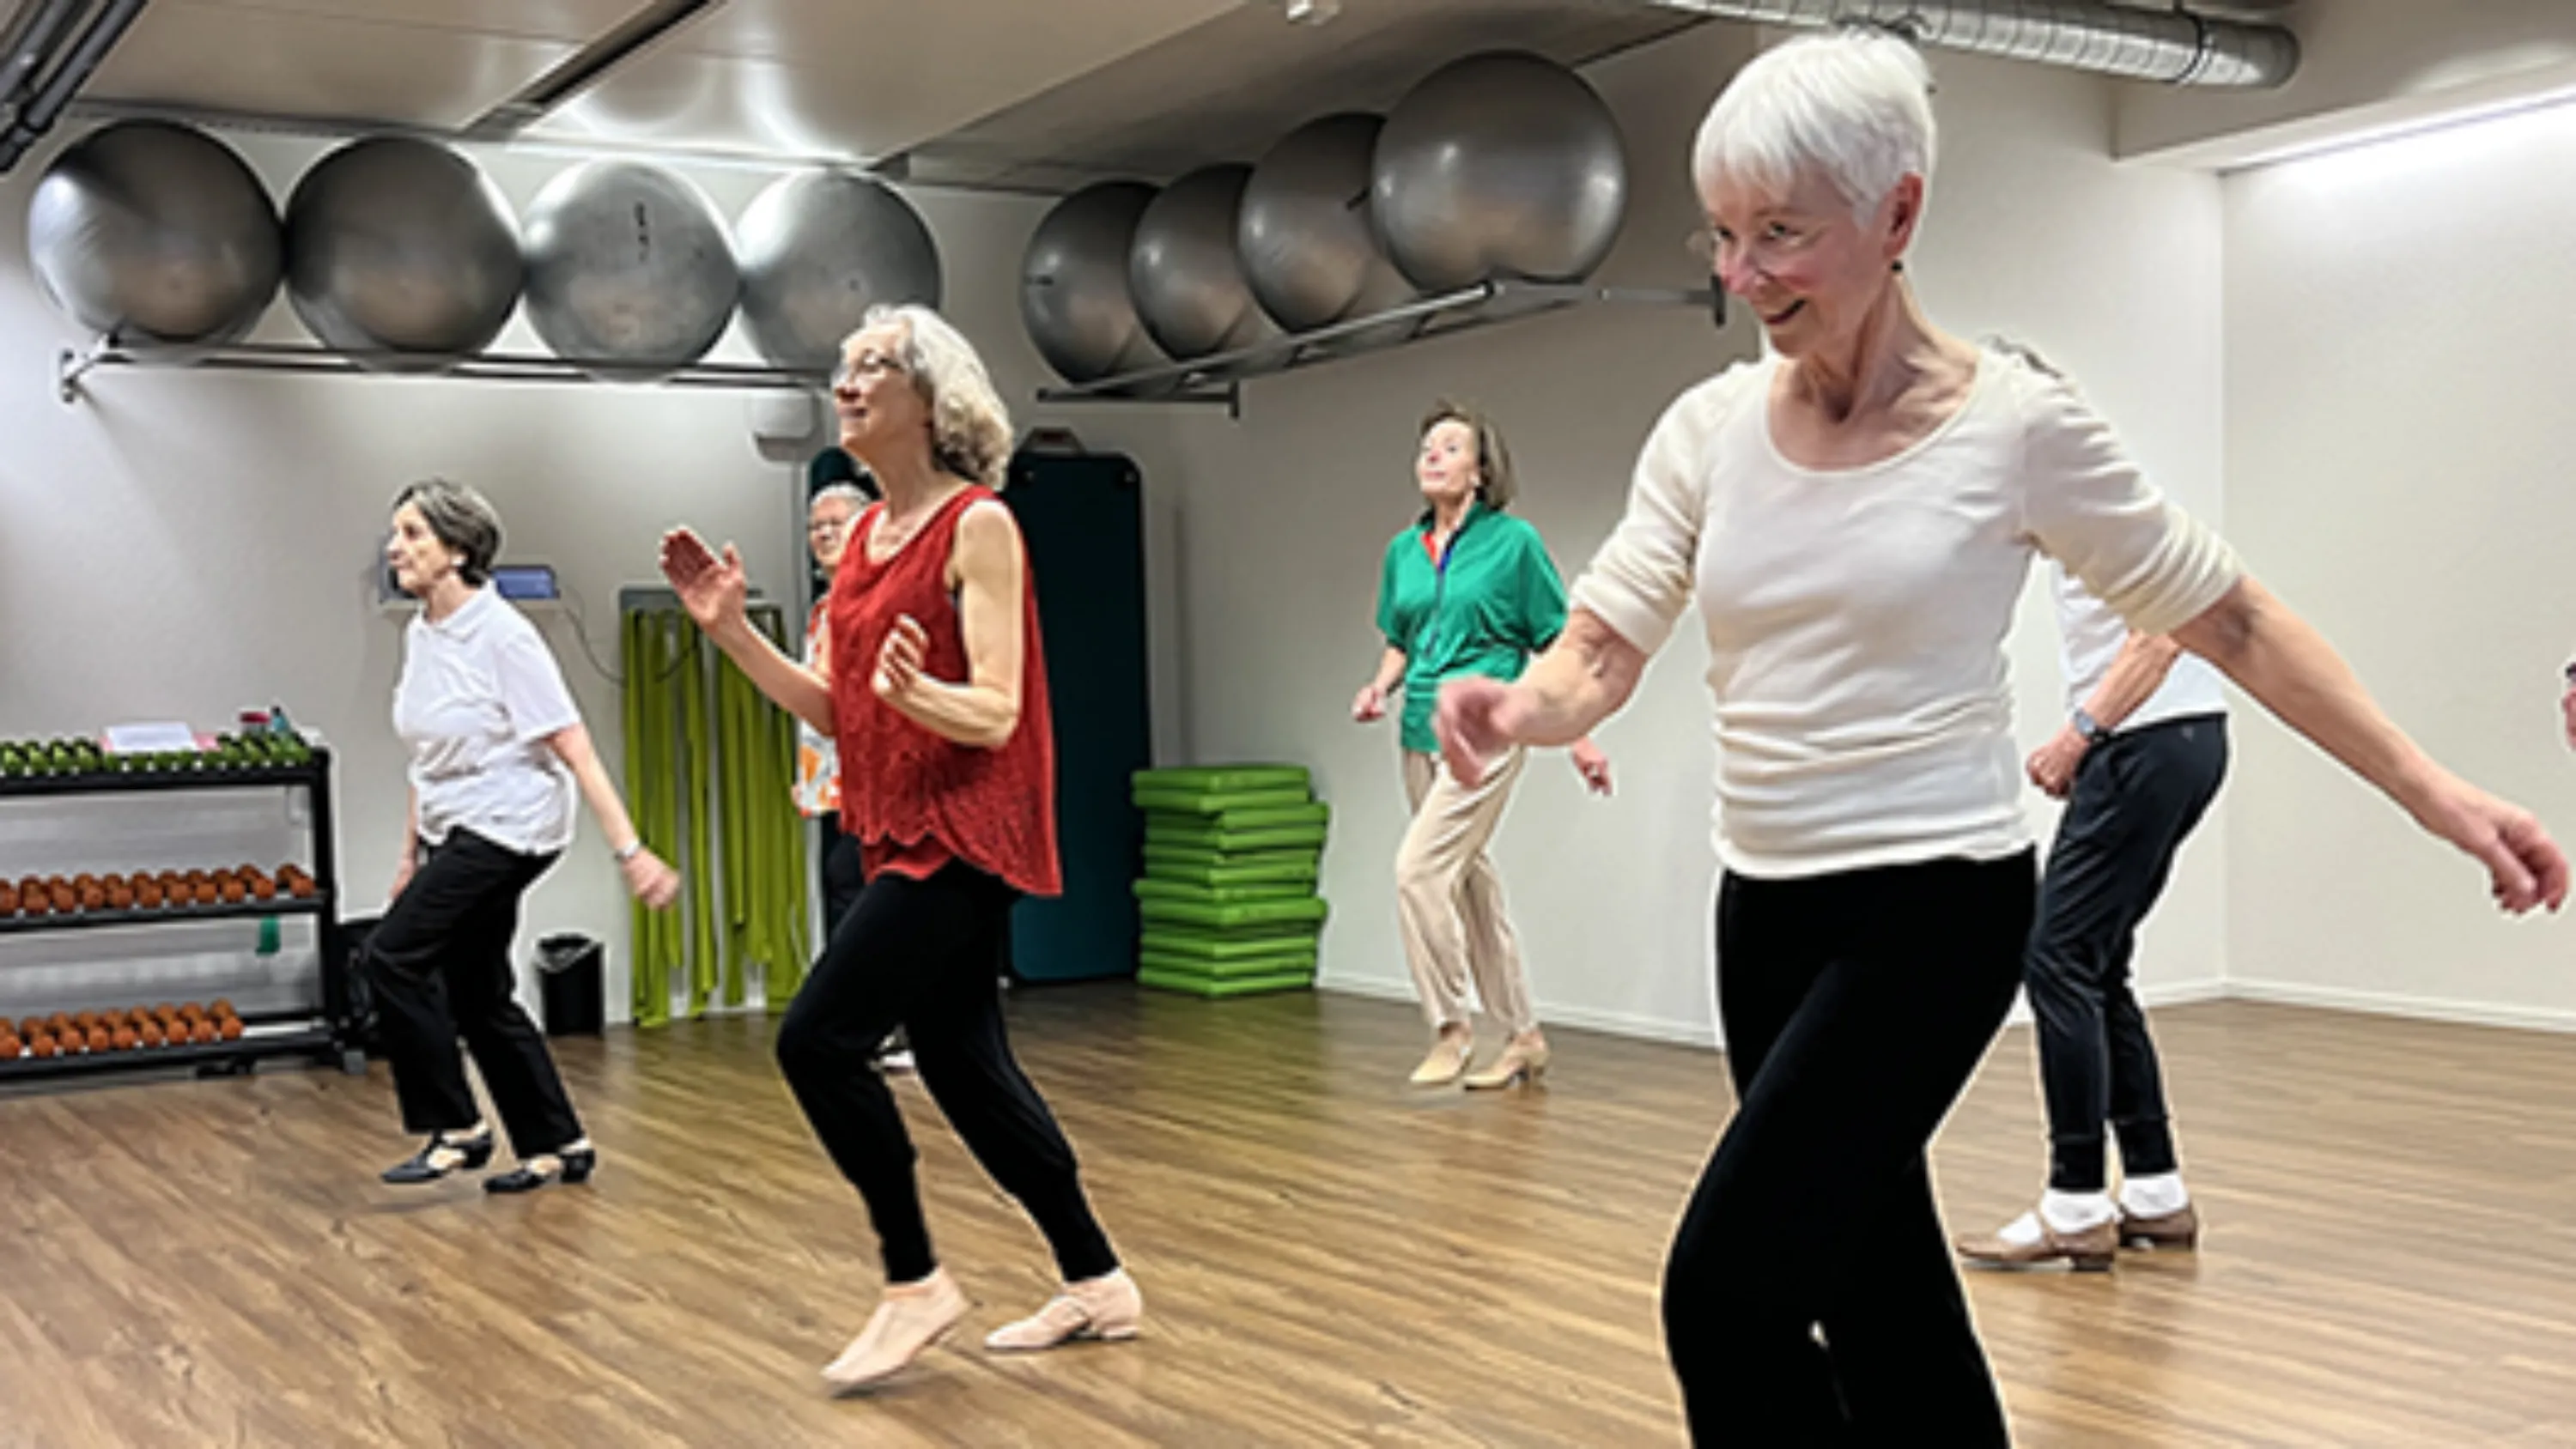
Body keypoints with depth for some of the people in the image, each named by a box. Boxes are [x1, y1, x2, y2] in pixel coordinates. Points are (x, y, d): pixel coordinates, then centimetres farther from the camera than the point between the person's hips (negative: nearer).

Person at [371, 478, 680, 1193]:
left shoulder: (503, 635, -16)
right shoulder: (420, 635, 8)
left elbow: (574, 750, -19)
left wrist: (630, 850, -23)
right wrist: (411, 852, 18)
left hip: (508, 828, -9)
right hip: (455, 836, 9)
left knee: (392, 955, -16)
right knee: (477, 996, 10)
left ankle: (454, 1128, -3)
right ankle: (560, 1146, 21)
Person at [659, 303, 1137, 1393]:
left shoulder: (977, 526, -11)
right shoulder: (864, 536, 13)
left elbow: (995, 713, -16)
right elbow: (832, 710, 12)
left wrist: (920, 692, -36)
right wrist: (731, 632, 3)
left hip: (962, 834, -9)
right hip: (900, 835, 9)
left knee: (818, 1039, -14)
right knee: (964, 1068, 11)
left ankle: (914, 1283, 2)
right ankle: (1097, 1284, 23)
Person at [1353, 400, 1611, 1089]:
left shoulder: (1513, 540, -6)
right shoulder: (1403, 551, 10)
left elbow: (1556, 645, -3)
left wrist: (1580, 738, -6)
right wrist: (1380, 688, 1)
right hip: (1423, 735, 7)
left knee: (1420, 866, -18)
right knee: (1468, 882, 11)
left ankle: (1451, 1028, -4)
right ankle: (1523, 1036, 22)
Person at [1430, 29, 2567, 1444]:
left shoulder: (2012, 423, -10)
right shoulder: (1707, 429, 2)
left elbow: (2227, 617, -2)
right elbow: (1601, 651, -3)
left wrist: (2431, 790, -5)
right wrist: (1521, 703, -26)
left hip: (1932, 910, -5)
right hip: (1766, 909, 5)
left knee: (1724, 1293, -15)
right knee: (1876, 1305, 15)